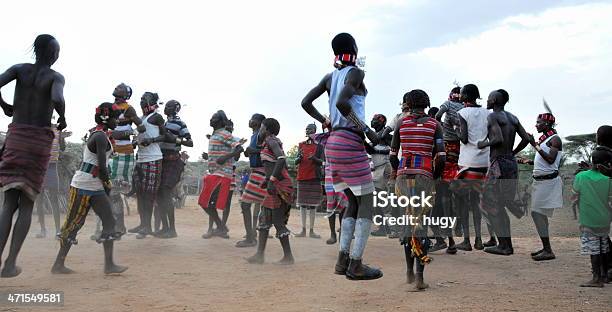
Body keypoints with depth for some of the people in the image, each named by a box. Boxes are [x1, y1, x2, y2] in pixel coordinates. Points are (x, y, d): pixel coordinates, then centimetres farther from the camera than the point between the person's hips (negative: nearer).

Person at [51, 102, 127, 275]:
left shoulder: (97, 133, 14)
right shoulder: (101, 136, -16)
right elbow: (102, 166, -22)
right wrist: (108, 181, -5)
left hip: (96, 188, 9)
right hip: (82, 187, -9)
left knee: (109, 222, 4)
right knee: (74, 224, 0)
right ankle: (58, 264, 12)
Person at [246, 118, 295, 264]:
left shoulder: (271, 141, -9)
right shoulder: (270, 143, 19)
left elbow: (281, 159, -25)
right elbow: (283, 165, 25)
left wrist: (272, 180, -29)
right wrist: (267, 179, 28)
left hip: (279, 186, -10)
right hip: (276, 185, 10)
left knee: (277, 220, -6)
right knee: (264, 218, 11)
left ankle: (288, 257, 3)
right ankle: (259, 254, 15)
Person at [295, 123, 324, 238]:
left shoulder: (319, 145, 4)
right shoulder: (301, 145, 11)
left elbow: (321, 162, -1)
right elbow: (296, 162, 8)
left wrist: (314, 158, -21)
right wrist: (300, 157, -14)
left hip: (314, 177, -2)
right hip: (302, 177, 2)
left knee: (313, 204, 0)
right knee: (302, 204, 2)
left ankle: (312, 231, 4)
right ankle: (303, 230, 7)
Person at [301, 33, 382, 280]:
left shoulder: (330, 77, 14)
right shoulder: (355, 73, -6)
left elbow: (305, 103, 14)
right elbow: (342, 102, -23)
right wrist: (366, 129, -16)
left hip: (332, 143, 8)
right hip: (350, 142, -8)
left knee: (354, 203, 14)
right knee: (366, 202, -2)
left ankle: (343, 260, 9)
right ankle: (356, 265, -5)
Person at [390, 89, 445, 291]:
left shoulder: (402, 123, 8)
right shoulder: (434, 124, 5)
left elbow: (393, 155, 9)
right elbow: (441, 158, -3)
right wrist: (435, 177, 14)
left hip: (403, 175, 2)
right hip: (424, 176, -2)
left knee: (410, 220, 17)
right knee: (421, 224, 0)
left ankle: (409, 271, 19)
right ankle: (420, 277, -6)